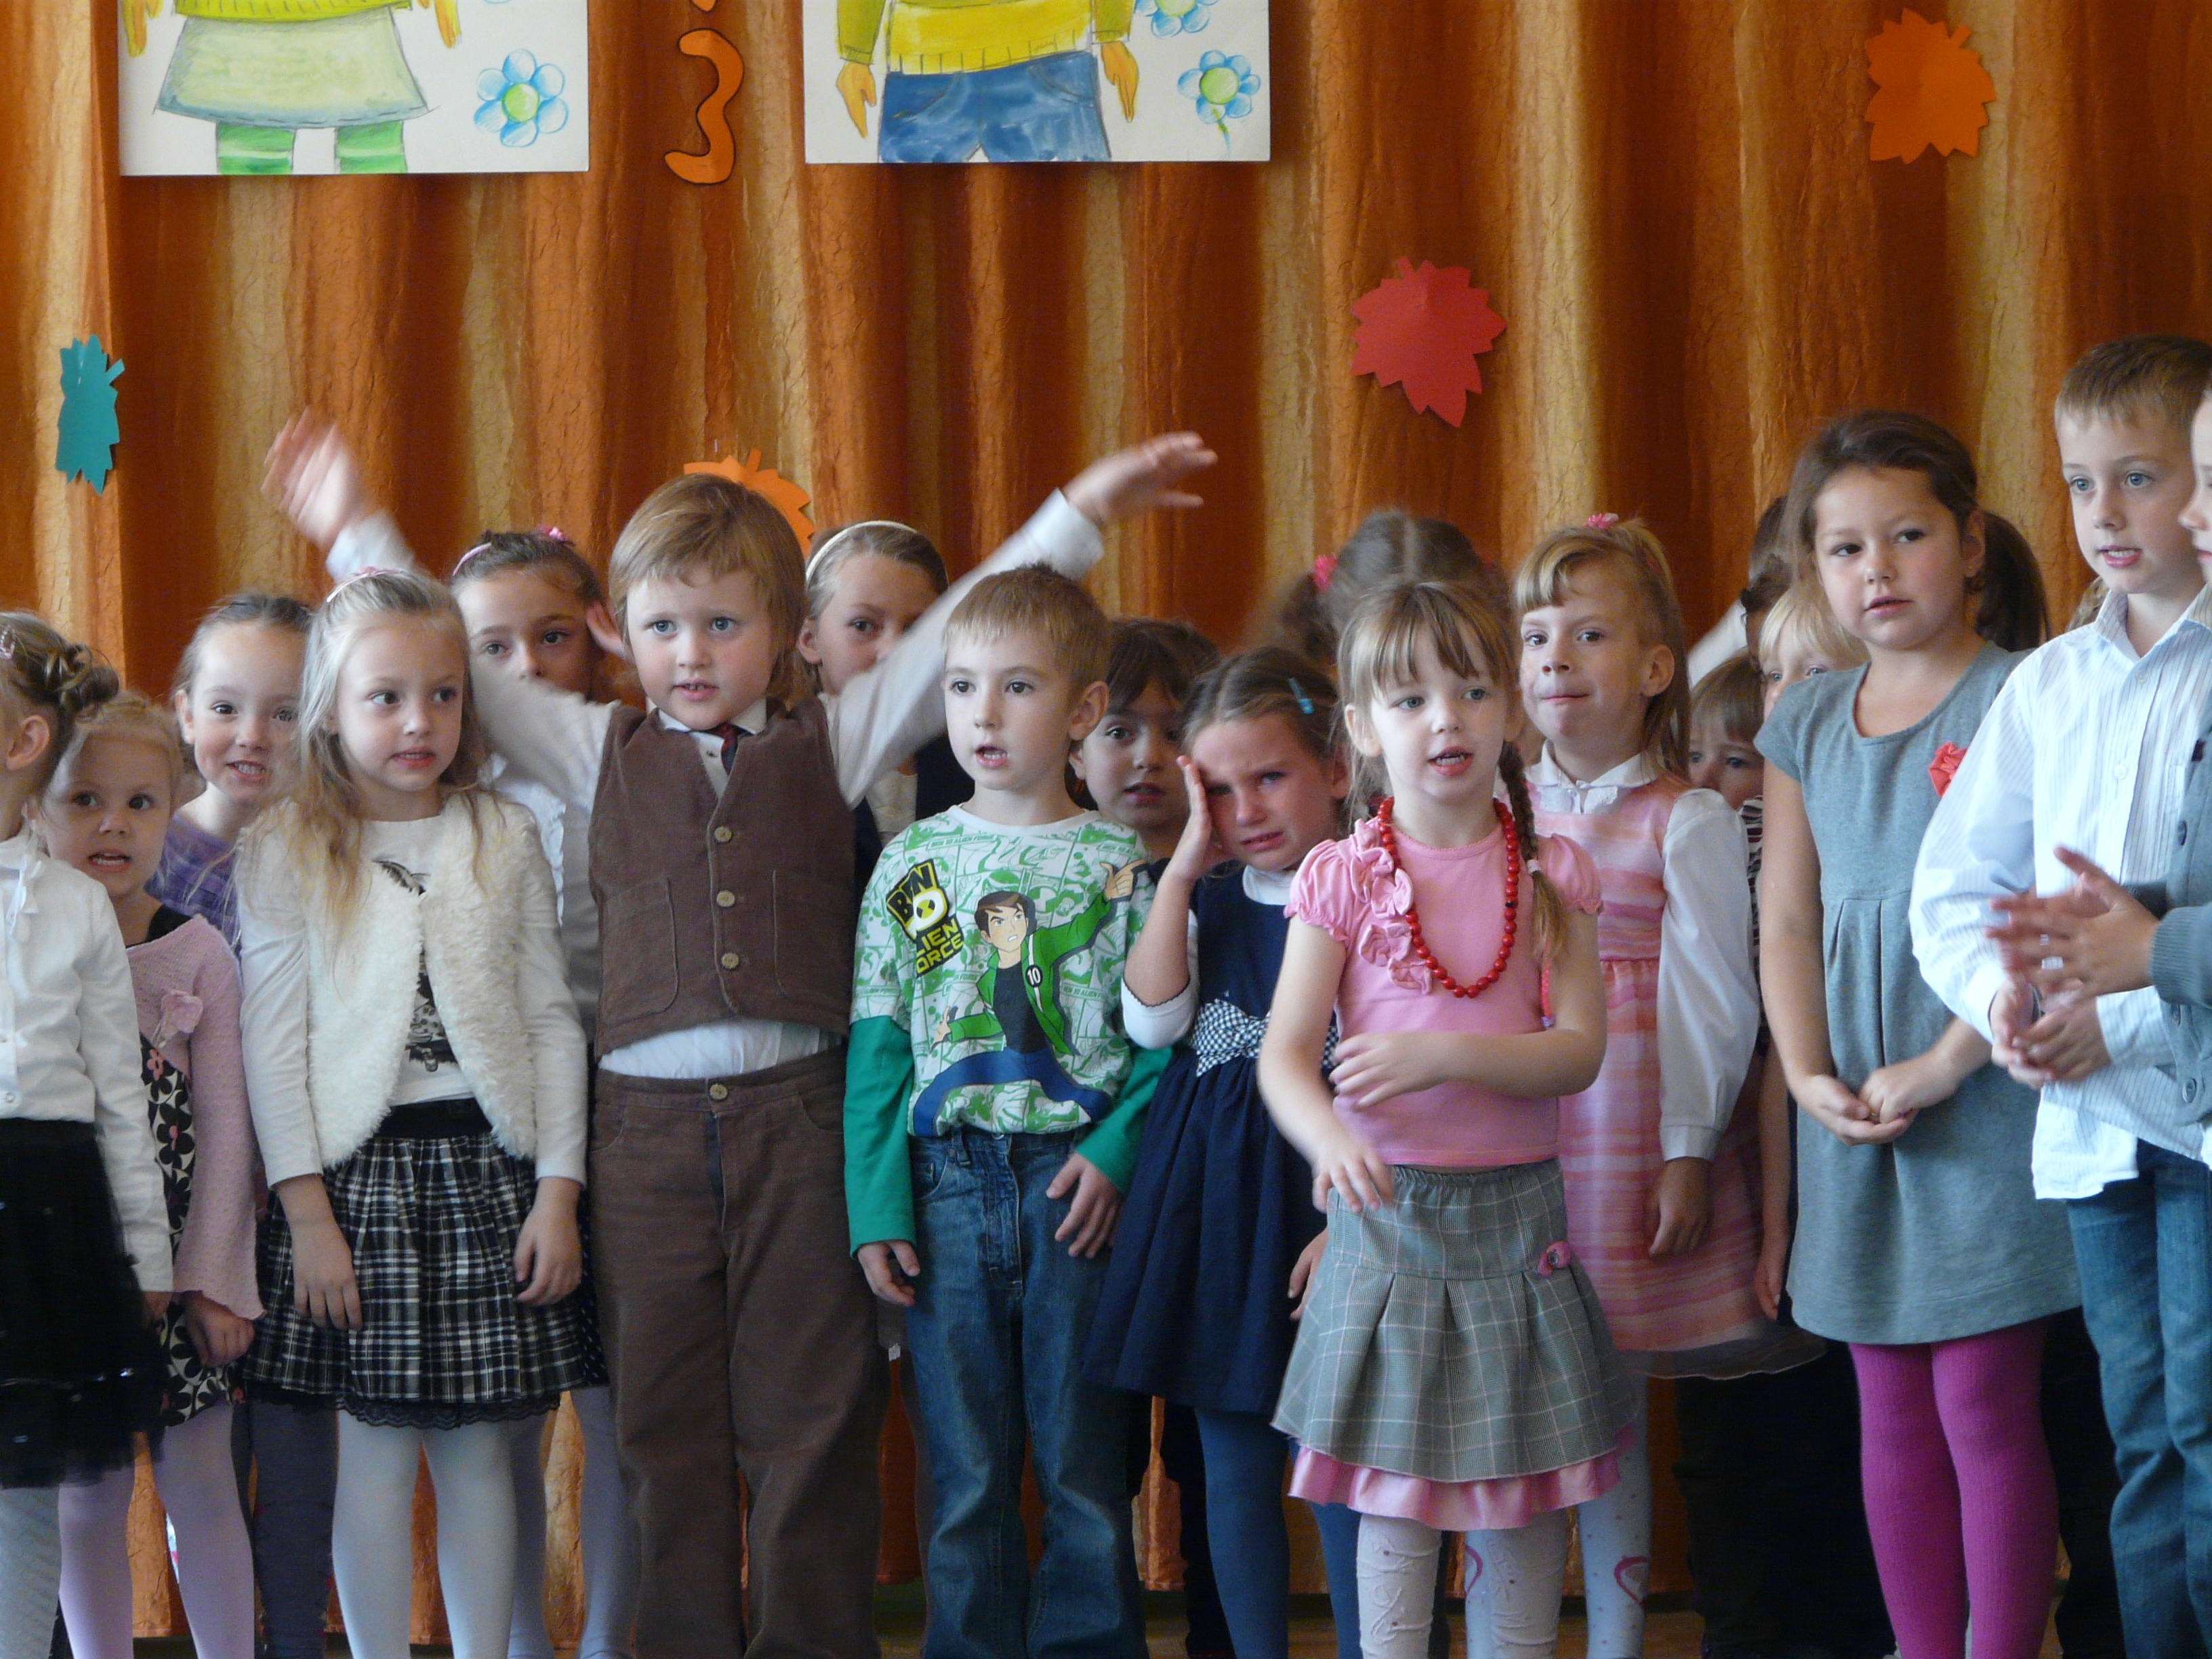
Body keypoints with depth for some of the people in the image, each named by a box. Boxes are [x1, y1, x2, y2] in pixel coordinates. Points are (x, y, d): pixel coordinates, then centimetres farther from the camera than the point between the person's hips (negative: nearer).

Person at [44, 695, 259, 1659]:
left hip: (182, 1260, 0)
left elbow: (224, 1126, 2)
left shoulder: (198, 954, 1)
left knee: (200, 1486, 4)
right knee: (88, 1496, 4)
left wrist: (212, 1277, -3)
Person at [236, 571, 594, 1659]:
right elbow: (273, 1040, -2)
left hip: (489, 1162, 2)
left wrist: (557, 1191, -1)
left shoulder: (505, 841, 8)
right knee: (375, 1447, 0)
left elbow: (552, 1018, 7)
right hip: (357, 1169, -2)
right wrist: (306, 1212, -8)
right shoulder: (287, 851, 1)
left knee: (477, 1446, 5)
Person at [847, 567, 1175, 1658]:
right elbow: (878, 1046, 5)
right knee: (964, 1465, 7)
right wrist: (876, 1207, -3)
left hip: (1077, 1179, -2)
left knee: (1081, 1450, 3)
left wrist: (1116, 1153, -15)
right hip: (947, 1181, 2)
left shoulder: (1116, 864, 1)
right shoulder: (913, 862, 6)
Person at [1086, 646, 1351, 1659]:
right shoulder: (1206, 900, 10)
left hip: (1319, 1191, -5)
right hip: (1211, 1197, 5)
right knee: (1233, 1466, 10)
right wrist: (1185, 866, -6)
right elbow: (1152, 1021, -4)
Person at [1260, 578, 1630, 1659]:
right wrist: (1332, 1139, -29)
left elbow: (1578, 1050, -5)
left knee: (1529, 1501, 7)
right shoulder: (1341, 878, -3)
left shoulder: (1551, 874, 2)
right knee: (1397, 1500, 1)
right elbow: (1285, 1056, -8)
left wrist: (1449, 1055, -21)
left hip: (1517, 1209, 2)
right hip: (1389, 1208, -2)